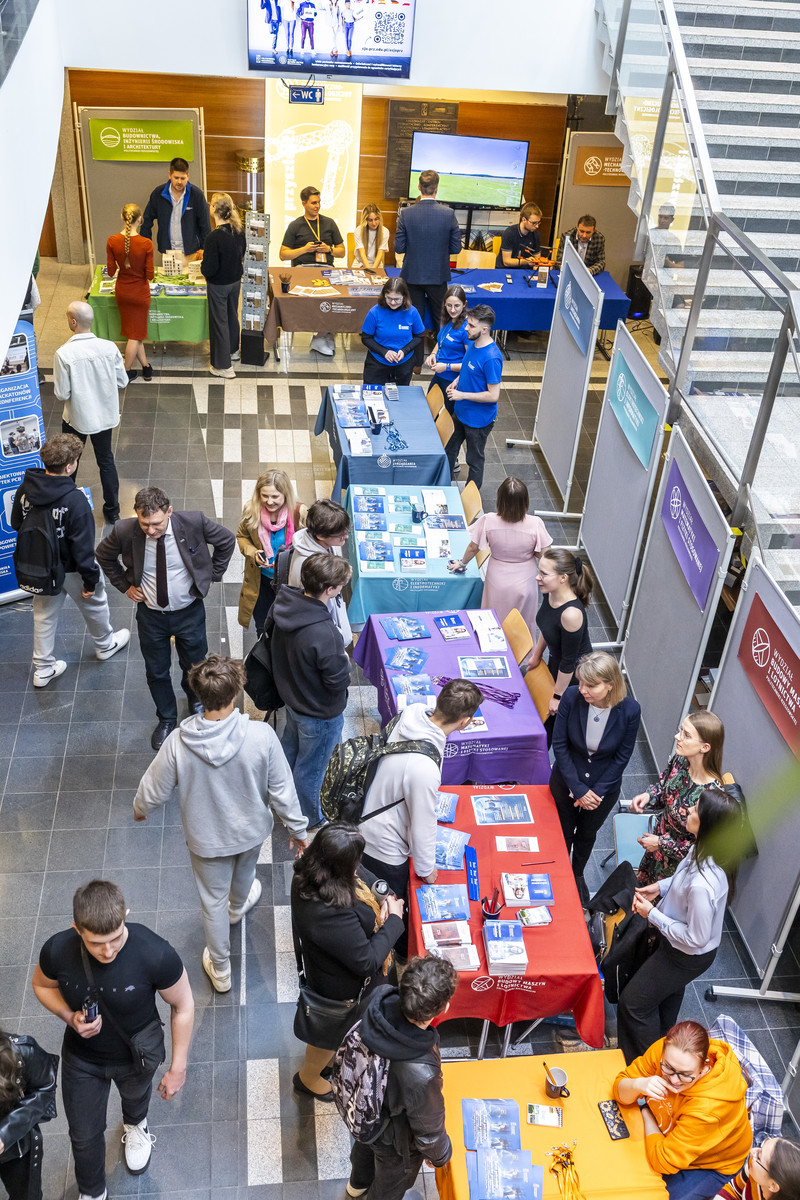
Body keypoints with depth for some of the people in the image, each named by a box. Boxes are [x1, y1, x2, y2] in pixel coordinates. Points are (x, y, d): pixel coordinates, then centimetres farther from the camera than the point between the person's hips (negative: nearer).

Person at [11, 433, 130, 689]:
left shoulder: (26, 488, -15)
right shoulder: (75, 500, -35)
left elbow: (16, 524, 2)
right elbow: (83, 546, -27)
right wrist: (91, 579, -15)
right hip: (70, 569, -5)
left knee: (44, 613, 23)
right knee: (94, 604, 24)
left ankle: (43, 668, 36)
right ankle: (105, 645, 51)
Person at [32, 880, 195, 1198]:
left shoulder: (156, 955, -40)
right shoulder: (57, 951, -33)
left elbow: (183, 1006, -21)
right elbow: (42, 984, -8)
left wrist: (178, 1068, -13)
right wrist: (69, 1016, -26)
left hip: (137, 1057, -1)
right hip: (81, 1058, 1)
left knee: (136, 1093, 34)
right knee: (84, 1135, 21)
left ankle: (135, 1124, 72)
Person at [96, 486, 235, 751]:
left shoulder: (194, 522, -25)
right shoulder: (124, 531, -23)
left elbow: (227, 541, -5)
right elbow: (104, 556, 0)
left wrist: (212, 576, -5)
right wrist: (125, 585, -4)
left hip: (190, 612, 0)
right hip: (150, 614, 0)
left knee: (194, 665, 22)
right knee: (157, 672, 17)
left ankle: (195, 699, 57)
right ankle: (166, 719, 44)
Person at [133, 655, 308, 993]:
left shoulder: (179, 743, -31)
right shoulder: (261, 736, -32)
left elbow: (154, 790, -14)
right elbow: (282, 791, -19)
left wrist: (140, 809, 10)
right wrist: (297, 828, -1)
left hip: (207, 837, -1)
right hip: (251, 829, 1)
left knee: (213, 900, 24)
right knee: (244, 870, 36)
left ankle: (220, 970, 44)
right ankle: (238, 906, 69)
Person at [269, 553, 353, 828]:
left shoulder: (283, 602, -19)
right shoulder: (324, 635, -42)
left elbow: (270, 632, 2)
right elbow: (338, 681, -29)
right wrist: (344, 661, -10)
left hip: (290, 693, 8)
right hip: (320, 713, -8)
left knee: (290, 744, 34)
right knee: (310, 767, 18)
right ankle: (309, 818, 44)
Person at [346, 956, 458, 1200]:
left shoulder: (381, 1003, -34)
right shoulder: (422, 1077, -48)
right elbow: (428, 1128, -25)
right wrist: (440, 1155, -3)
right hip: (395, 1141, -6)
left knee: (364, 1147, 40)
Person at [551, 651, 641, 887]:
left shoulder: (630, 710, -27)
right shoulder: (571, 697, -28)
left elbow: (622, 757, -13)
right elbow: (559, 744, -17)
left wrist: (596, 792, -14)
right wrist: (579, 789, -17)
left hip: (605, 786, 0)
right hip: (566, 782, 0)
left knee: (587, 834, 25)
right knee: (563, 833, 22)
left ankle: (578, 874, 54)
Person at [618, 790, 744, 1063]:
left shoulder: (703, 884, -45)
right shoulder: (708, 851, -19)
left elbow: (696, 938, -31)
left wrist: (652, 915, -23)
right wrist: (661, 887, -7)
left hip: (688, 956, -8)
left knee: (632, 1003, 13)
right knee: (668, 994, 35)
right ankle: (661, 1040, 63)